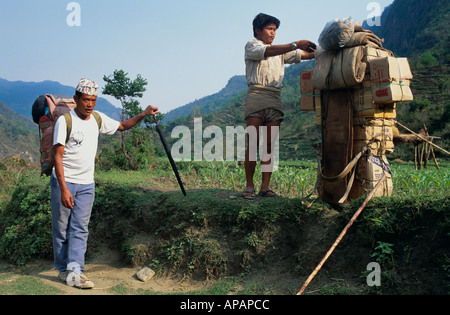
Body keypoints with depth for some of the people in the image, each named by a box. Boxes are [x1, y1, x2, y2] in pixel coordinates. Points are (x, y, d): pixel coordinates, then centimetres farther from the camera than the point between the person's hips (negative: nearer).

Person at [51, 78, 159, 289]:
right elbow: (58, 156, -15)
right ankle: (63, 269, 19)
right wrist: (64, 189, -22)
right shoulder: (65, 121, -11)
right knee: (61, 229, 5)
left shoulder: (98, 119, 5)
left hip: (87, 184, 4)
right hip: (64, 182, -4)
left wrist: (144, 115, 5)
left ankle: (75, 271, 0)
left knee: (80, 229, 0)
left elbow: (122, 126, 21)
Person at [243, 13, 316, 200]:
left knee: (269, 147, 0)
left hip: (275, 100, 5)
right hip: (256, 96, -5)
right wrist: (295, 44, -22)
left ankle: (265, 186, 1)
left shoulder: (280, 51, 26)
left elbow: (304, 55, 16)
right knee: (253, 145, -8)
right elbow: (267, 52, -13)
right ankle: (249, 186, -3)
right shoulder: (251, 46, 9)